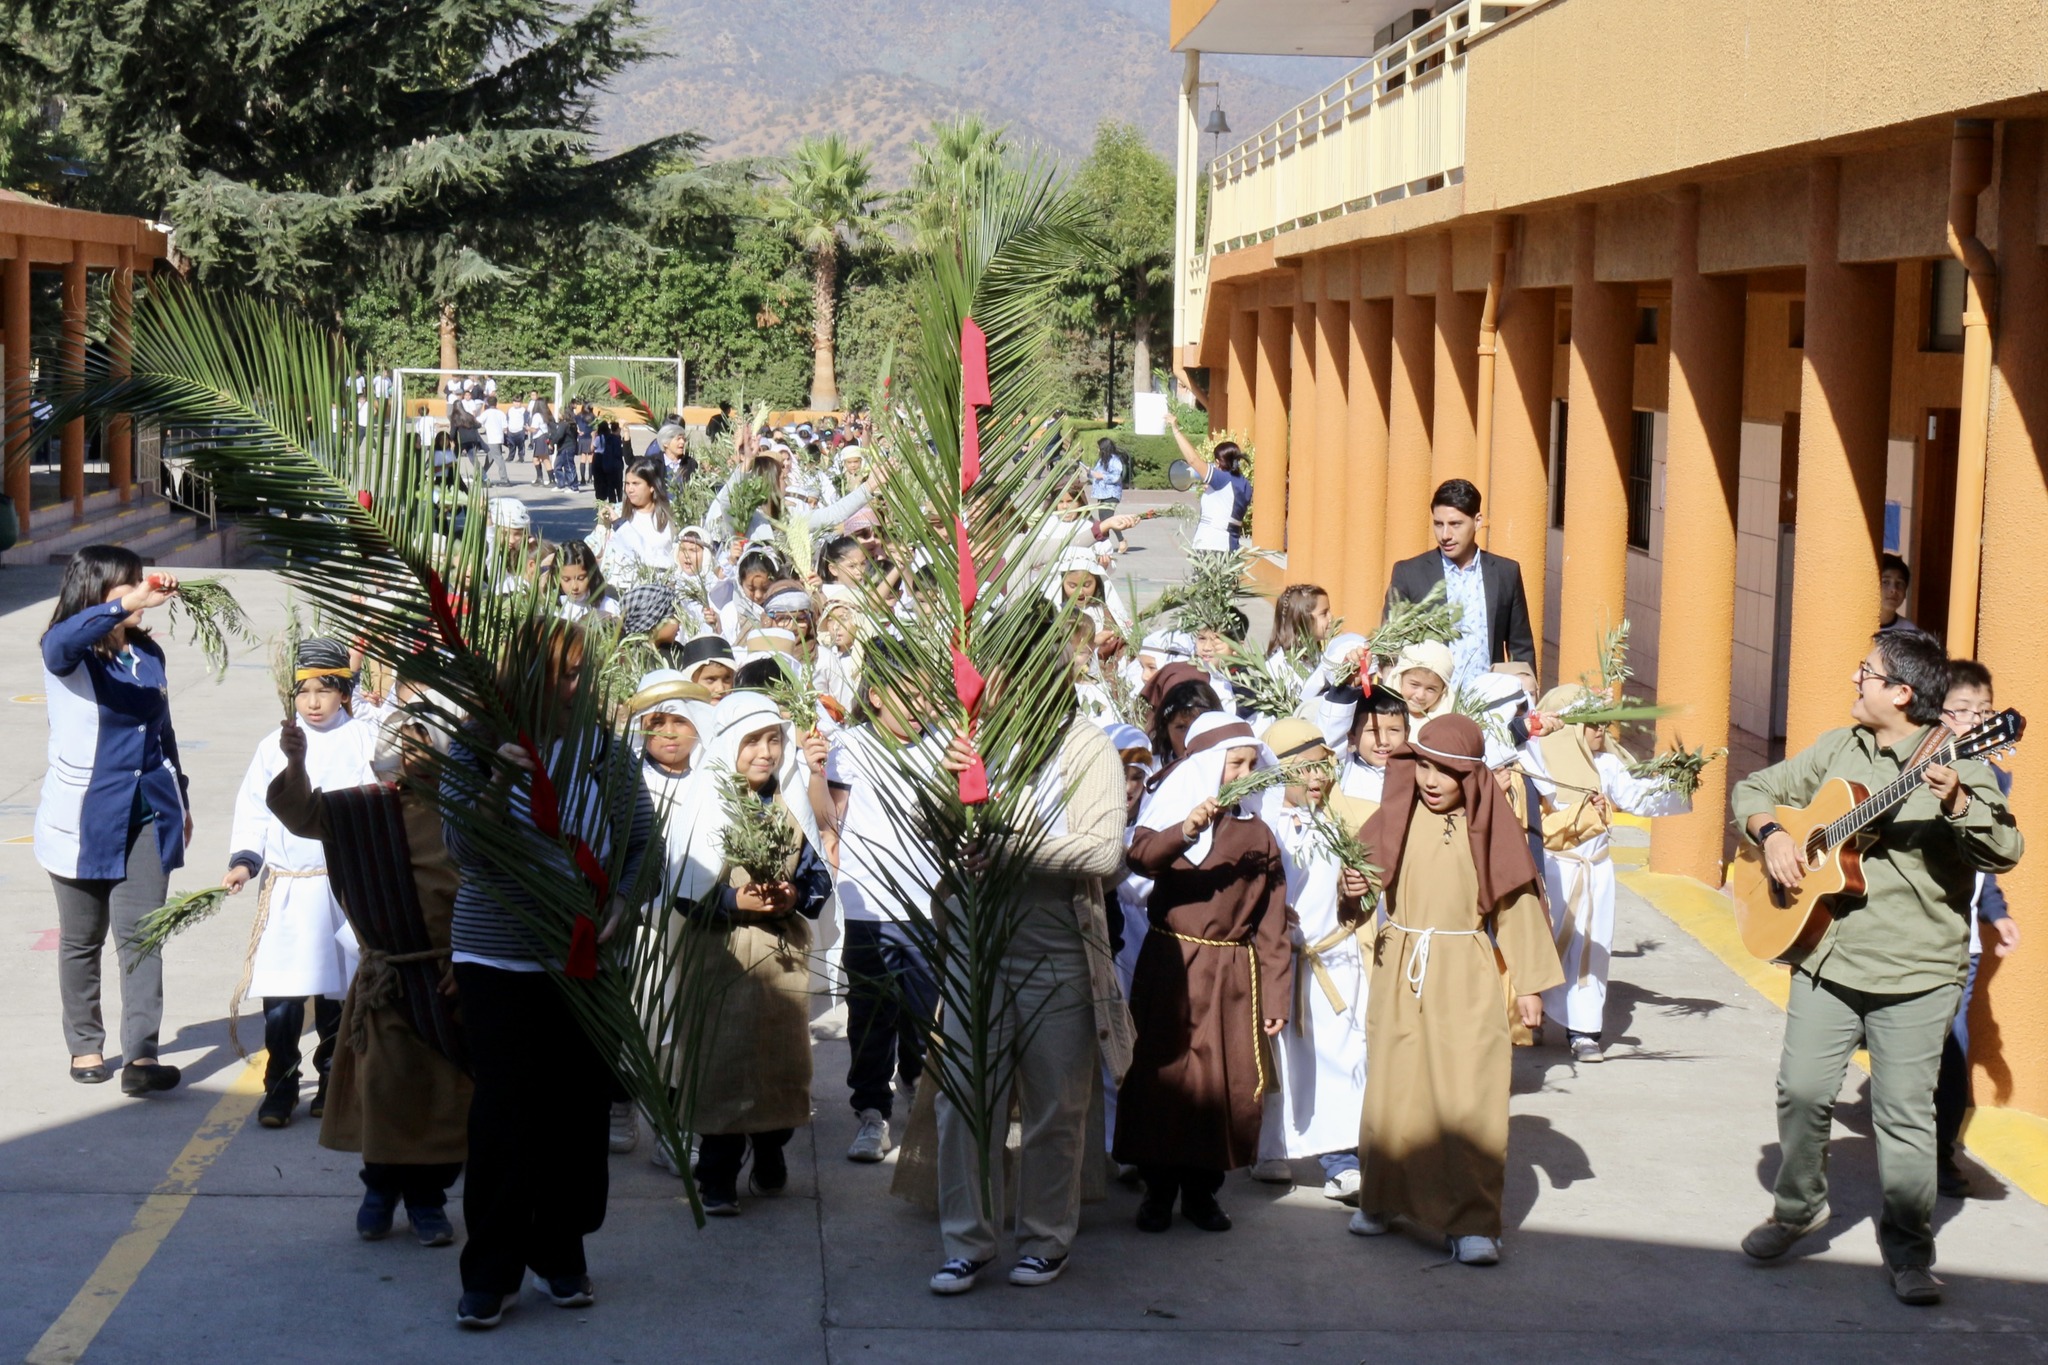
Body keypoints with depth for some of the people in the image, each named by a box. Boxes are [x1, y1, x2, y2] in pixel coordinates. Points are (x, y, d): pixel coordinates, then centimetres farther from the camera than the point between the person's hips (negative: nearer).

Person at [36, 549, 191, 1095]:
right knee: (82, 939, 11)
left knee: (141, 935, -7)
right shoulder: (68, 654, -9)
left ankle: (141, 1056, -13)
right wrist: (130, 604, -46)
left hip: (147, 814, 3)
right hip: (81, 818, -3)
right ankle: (85, 1046, 26)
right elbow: (63, 640, -36)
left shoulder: (148, 653, 7)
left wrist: (181, 802, 22)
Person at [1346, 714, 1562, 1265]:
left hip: (1466, 975, -2)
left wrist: (1529, 982, 2)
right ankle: (1383, 1198, 24)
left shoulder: (1491, 825, -2)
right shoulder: (1395, 817, 2)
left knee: (1468, 1094, -8)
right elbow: (1365, 875, 7)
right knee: (1393, 1088, 8)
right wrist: (1353, 887, -18)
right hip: (1398, 969, 2)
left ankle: (1472, 1221, -5)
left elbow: (1517, 900, 3)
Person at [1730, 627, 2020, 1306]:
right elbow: (1754, 789, 17)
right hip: (1825, 954, 5)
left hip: (1915, 973, -5)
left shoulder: (1957, 762, -8)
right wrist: (1771, 832, -4)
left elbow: (2004, 851, -19)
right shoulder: (1838, 750, 9)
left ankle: (1908, 1248, 15)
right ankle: (1798, 1206, 29)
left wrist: (1956, 803, -36)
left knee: (1905, 1114, 0)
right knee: (1802, 1089, 7)